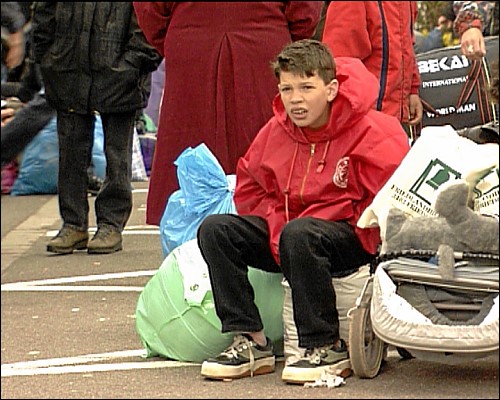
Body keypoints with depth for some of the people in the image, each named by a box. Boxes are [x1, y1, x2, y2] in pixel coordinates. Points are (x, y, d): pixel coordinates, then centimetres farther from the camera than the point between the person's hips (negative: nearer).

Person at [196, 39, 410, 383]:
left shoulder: (371, 132, -14)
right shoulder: (276, 132, 3)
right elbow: (250, 187, 17)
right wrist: (274, 232, -1)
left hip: (352, 237, -7)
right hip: (283, 228, 7)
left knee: (299, 234, -38)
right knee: (216, 229, -11)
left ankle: (327, 347, -25)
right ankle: (250, 341, -14)